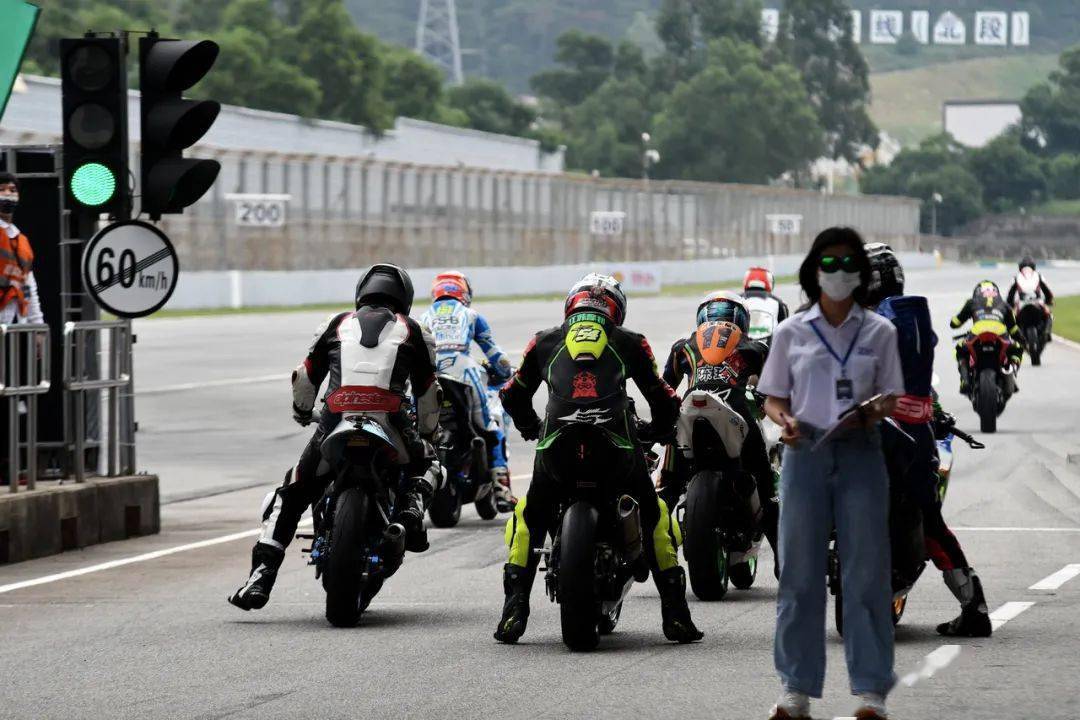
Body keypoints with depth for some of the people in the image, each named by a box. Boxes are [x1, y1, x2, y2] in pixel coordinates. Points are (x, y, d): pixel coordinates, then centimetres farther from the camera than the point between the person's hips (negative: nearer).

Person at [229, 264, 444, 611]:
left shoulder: (338, 324, 19)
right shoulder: (412, 331, 16)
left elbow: (305, 376, 22)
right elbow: (428, 391, 19)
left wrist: (302, 412, 43)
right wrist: (427, 433, 36)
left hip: (334, 424, 1)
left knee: (291, 495, 15)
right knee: (426, 464, 31)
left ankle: (261, 575, 0)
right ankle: (410, 510, 0)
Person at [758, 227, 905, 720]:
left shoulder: (879, 332, 6)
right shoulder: (791, 332, 6)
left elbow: (891, 398, 6)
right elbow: (772, 399, 9)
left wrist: (870, 412, -16)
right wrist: (785, 421, -13)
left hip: (860, 455, 0)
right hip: (806, 454, 0)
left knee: (866, 569, -2)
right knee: (799, 570, 1)